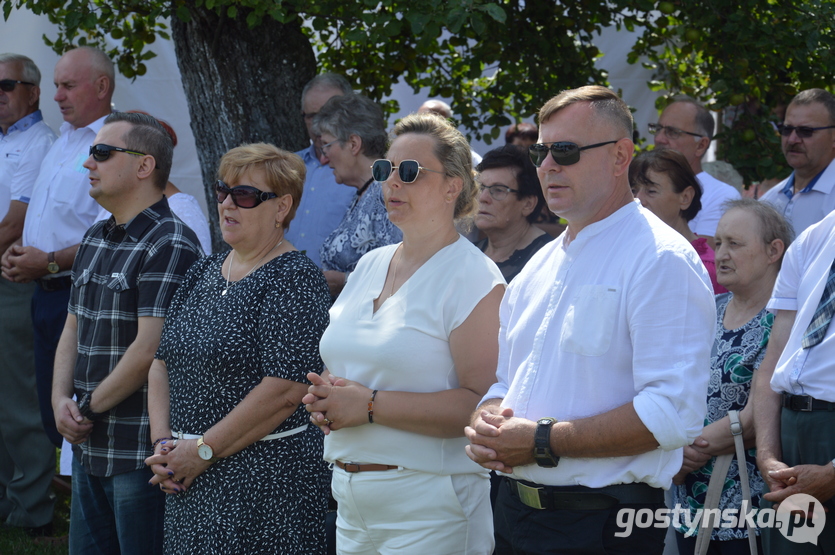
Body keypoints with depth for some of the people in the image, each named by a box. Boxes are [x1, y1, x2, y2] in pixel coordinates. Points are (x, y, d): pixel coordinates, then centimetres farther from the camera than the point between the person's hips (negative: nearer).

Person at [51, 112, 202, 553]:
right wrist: (61, 399, 2)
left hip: (144, 452, -9)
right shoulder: (94, 241, 15)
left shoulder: (170, 246, -14)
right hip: (89, 447, 9)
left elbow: (148, 351, -20)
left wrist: (89, 408, -10)